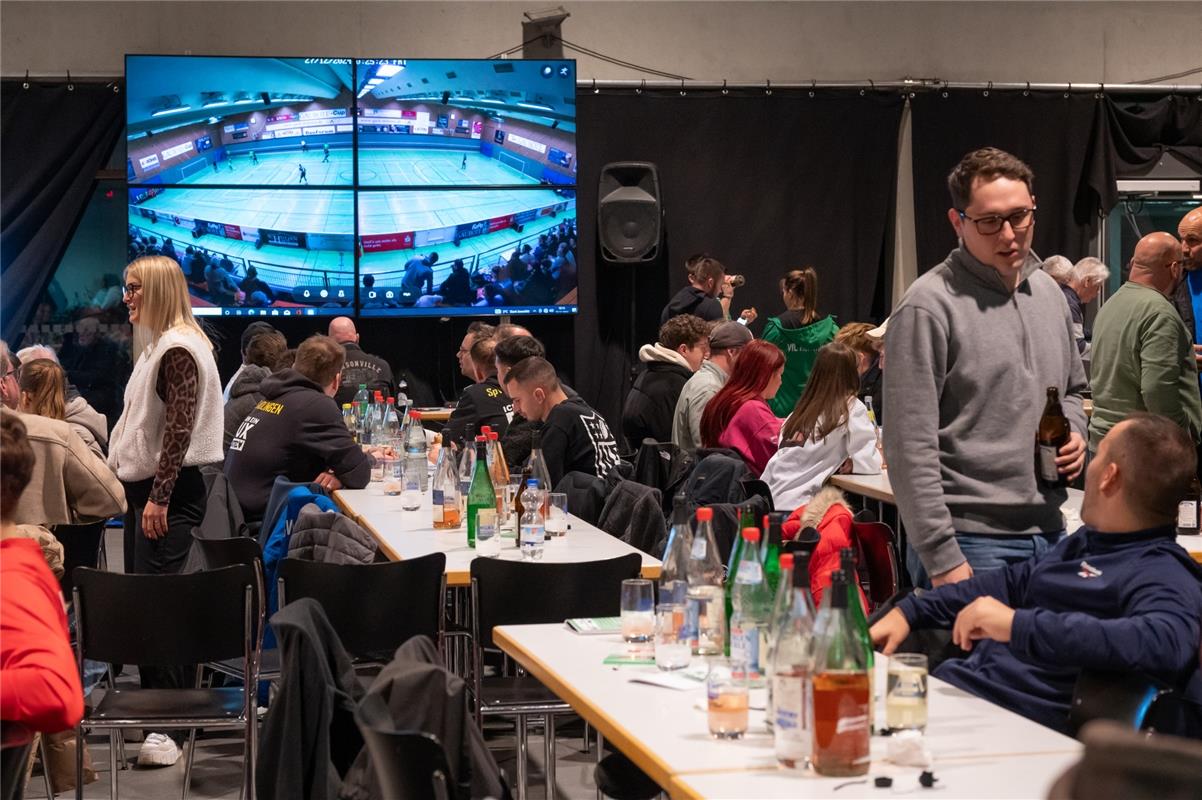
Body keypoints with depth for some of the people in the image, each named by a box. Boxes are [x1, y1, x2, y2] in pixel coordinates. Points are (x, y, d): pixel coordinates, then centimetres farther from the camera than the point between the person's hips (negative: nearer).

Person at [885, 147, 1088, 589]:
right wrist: (942, 559, -19)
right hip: (968, 543, -7)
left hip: (1049, 534, 7)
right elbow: (910, 448, -16)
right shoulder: (929, 307, -12)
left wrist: (1074, 432, 4)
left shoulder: (1048, 293, 11)